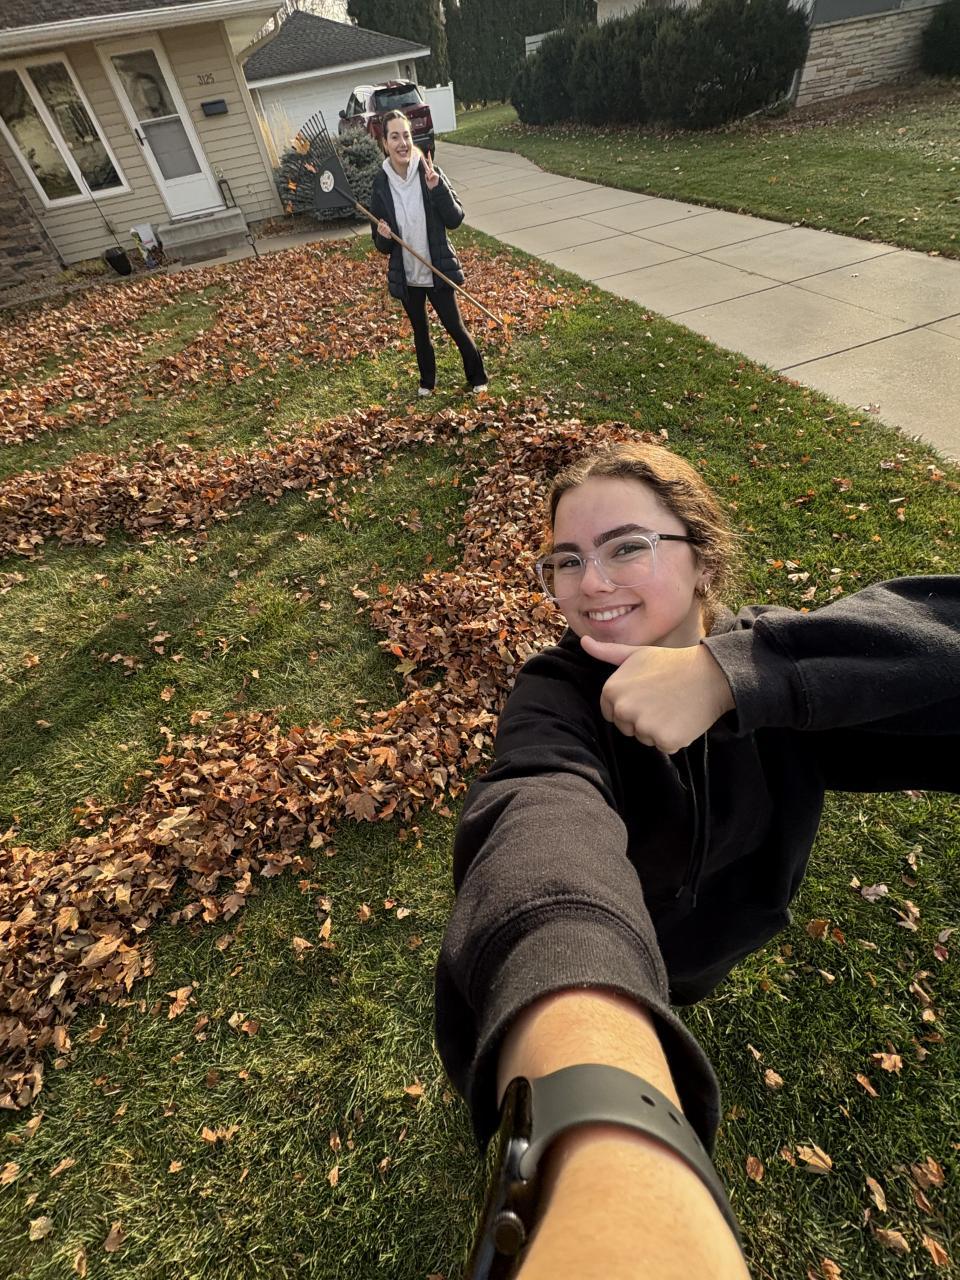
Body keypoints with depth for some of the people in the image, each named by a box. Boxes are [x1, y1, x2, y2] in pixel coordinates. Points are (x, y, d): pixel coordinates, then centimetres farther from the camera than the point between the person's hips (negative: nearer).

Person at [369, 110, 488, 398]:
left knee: (455, 327, 6)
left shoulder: (429, 172, -9)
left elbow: (455, 220, -12)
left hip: (438, 271, -2)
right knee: (420, 331, 17)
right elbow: (381, 245, 1)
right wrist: (384, 237, -22)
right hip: (406, 276, 2)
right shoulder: (381, 184, -6)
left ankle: (478, 378, 27)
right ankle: (427, 381, 38)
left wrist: (438, 189, -26)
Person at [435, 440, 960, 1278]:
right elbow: (544, 821, -57)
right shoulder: (556, 694, -35)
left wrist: (731, 671, -54)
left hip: (723, 942, 3)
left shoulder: (763, 660, -24)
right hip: (604, 970, -2)